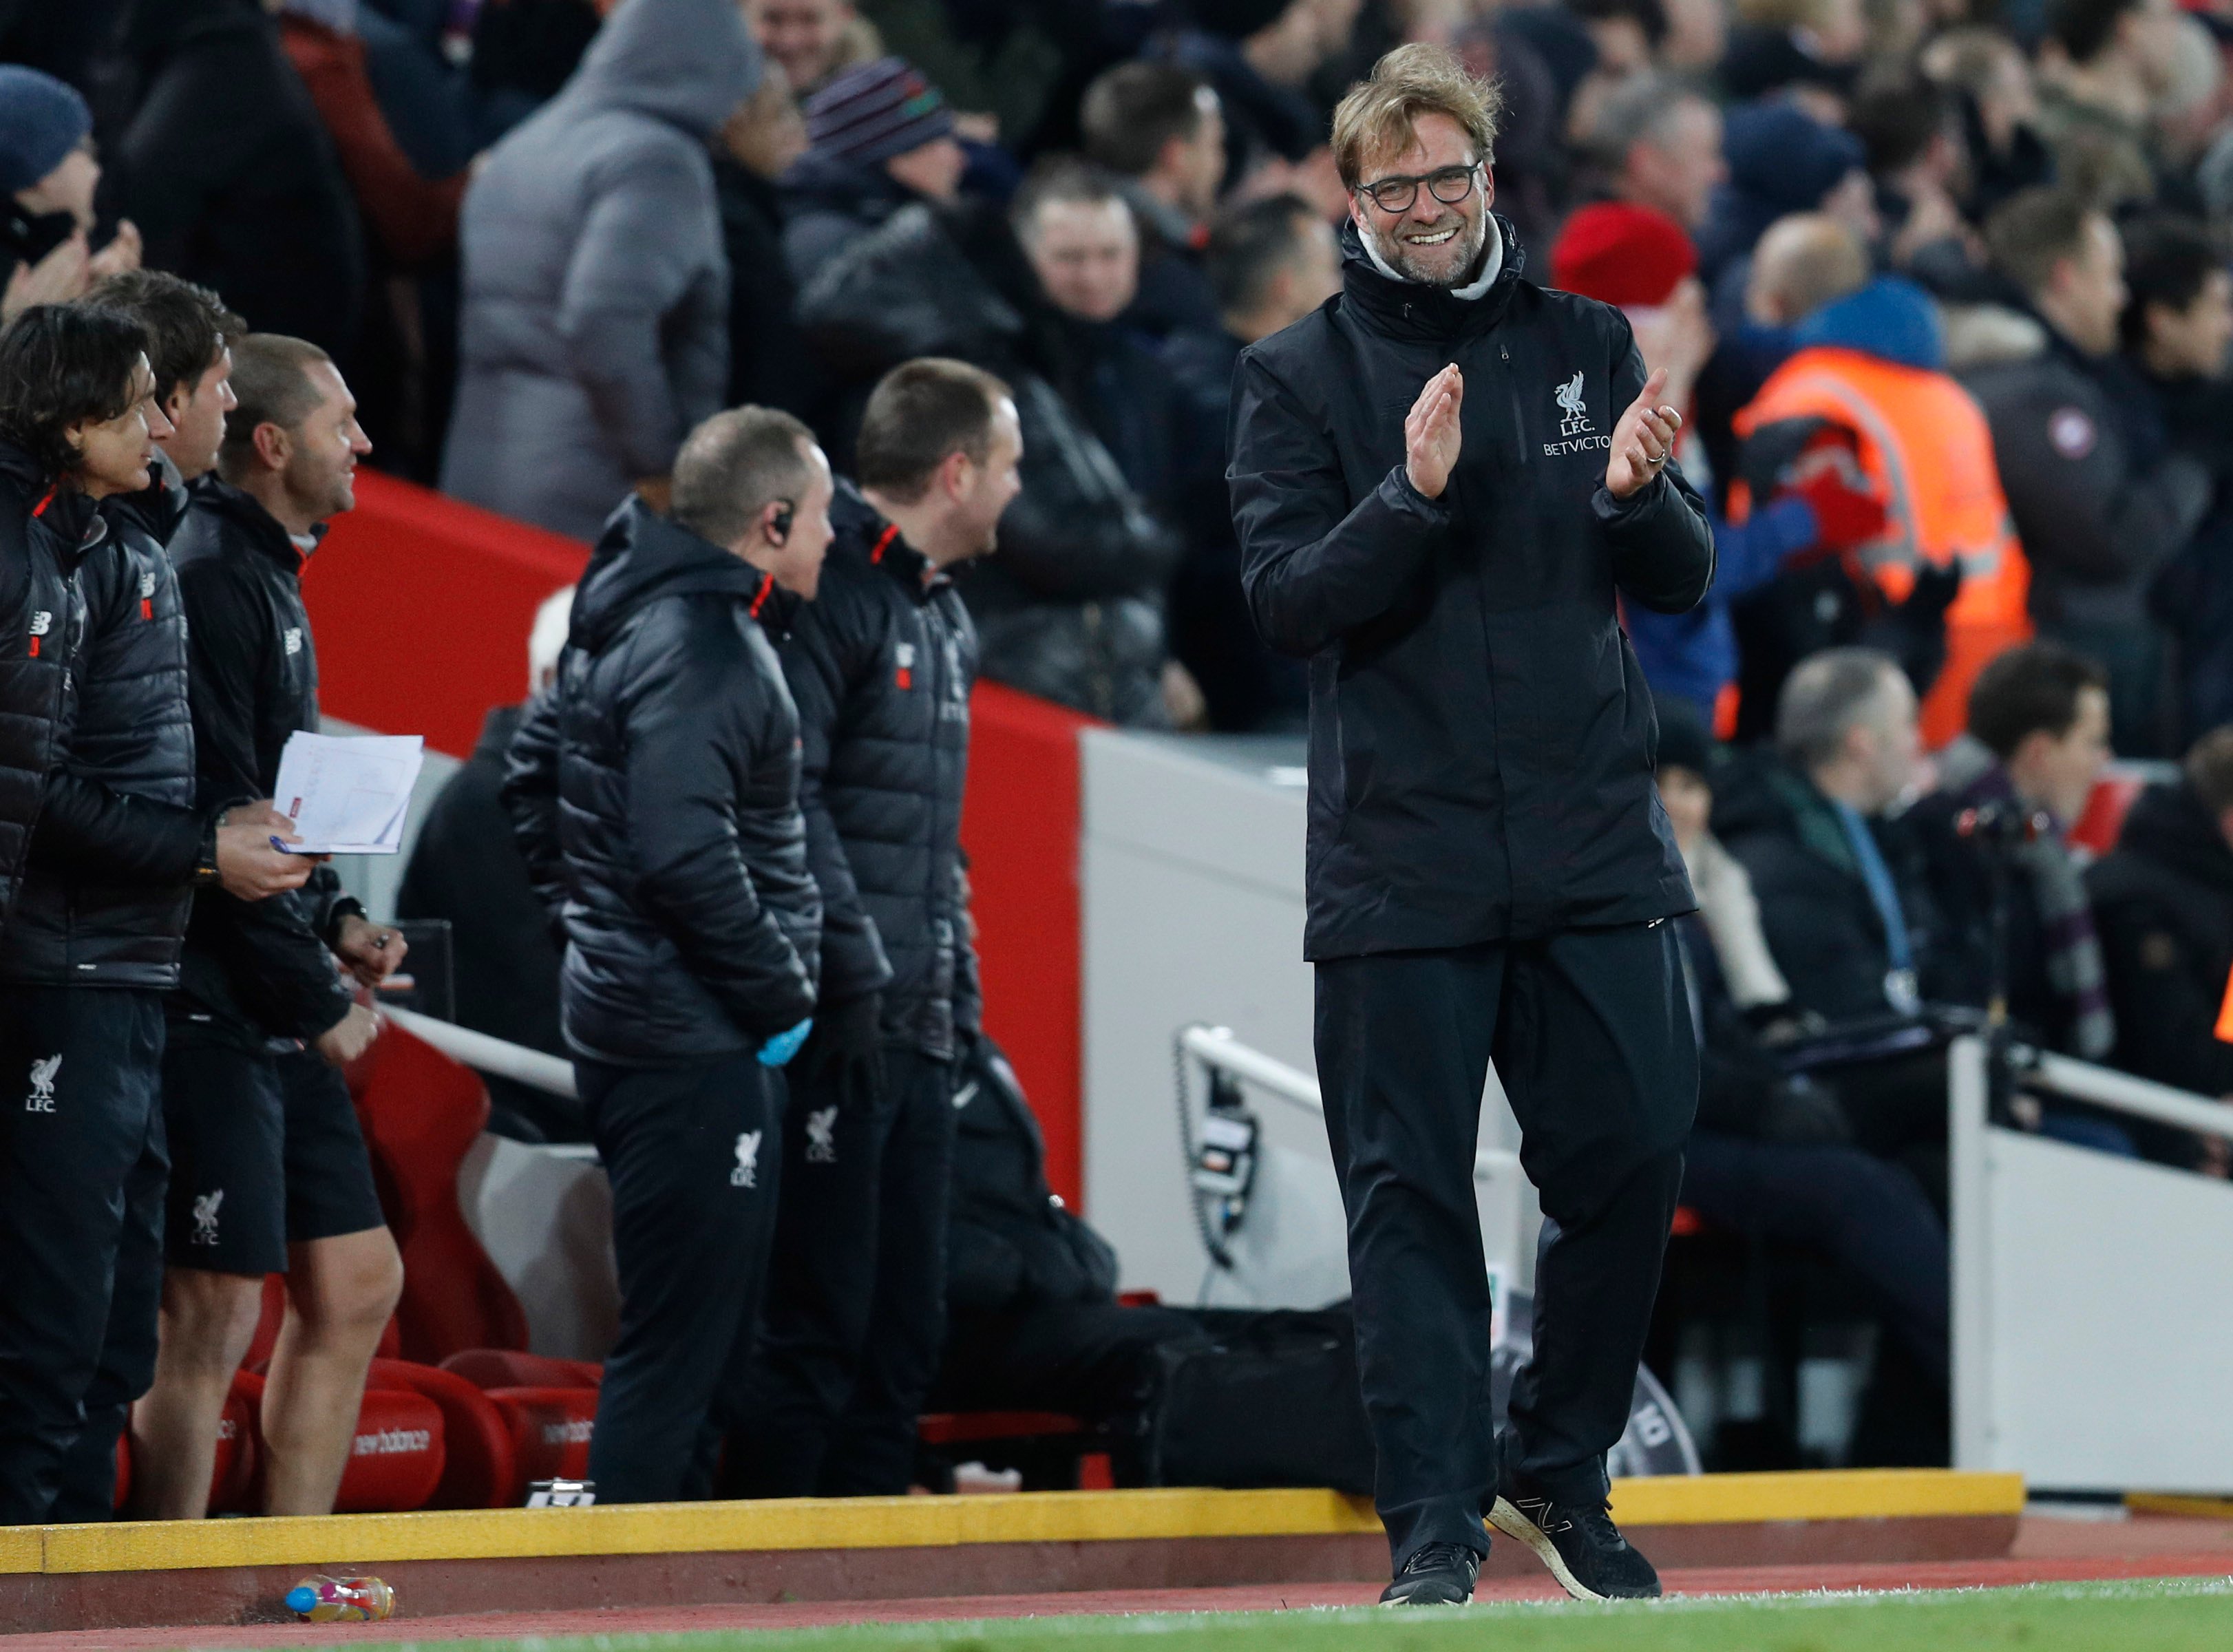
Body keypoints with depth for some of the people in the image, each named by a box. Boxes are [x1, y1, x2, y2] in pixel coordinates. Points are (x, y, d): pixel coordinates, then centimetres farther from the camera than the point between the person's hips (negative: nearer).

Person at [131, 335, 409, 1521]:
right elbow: (214, 823, -19)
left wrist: (336, 923, 11)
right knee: (214, 1313, -8)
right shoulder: (206, 577, -15)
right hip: (208, 1009, -10)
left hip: (276, 1018, 10)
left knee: (356, 1283, 12)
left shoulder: (267, 576, 17)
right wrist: (317, 998, -13)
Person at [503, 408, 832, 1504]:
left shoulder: (625, 621, 14)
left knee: (708, 1342, 15)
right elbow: (689, 856, -25)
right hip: (694, 1044, -11)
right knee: (680, 1346, -9)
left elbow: (532, 784, 24)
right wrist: (780, 995, -14)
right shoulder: (702, 648, -17)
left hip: (624, 1017, 11)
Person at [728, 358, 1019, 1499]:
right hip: (836, 1024, -10)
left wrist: (954, 978, 16)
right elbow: (788, 800, -18)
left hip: (918, 1024, 10)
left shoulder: (944, 614, 21)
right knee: (816, 1319, -9)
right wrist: (858, 964, -21)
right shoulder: (830, 590, -10)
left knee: (903, 1321, 10)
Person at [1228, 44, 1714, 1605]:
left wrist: (1637, 492, -14)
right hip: (1400, 863, -2)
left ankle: (1563, 1471, 19)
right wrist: (1414, 495, -23)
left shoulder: (1591, 346, 10)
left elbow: (1684, 580, 8)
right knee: (1412, 1195, -2)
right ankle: (1436, 1519, 2)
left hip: (1597, 847, 2)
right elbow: (1288, 599, -7)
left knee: (1631, 1158, 1)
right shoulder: (1301, 375, 3)